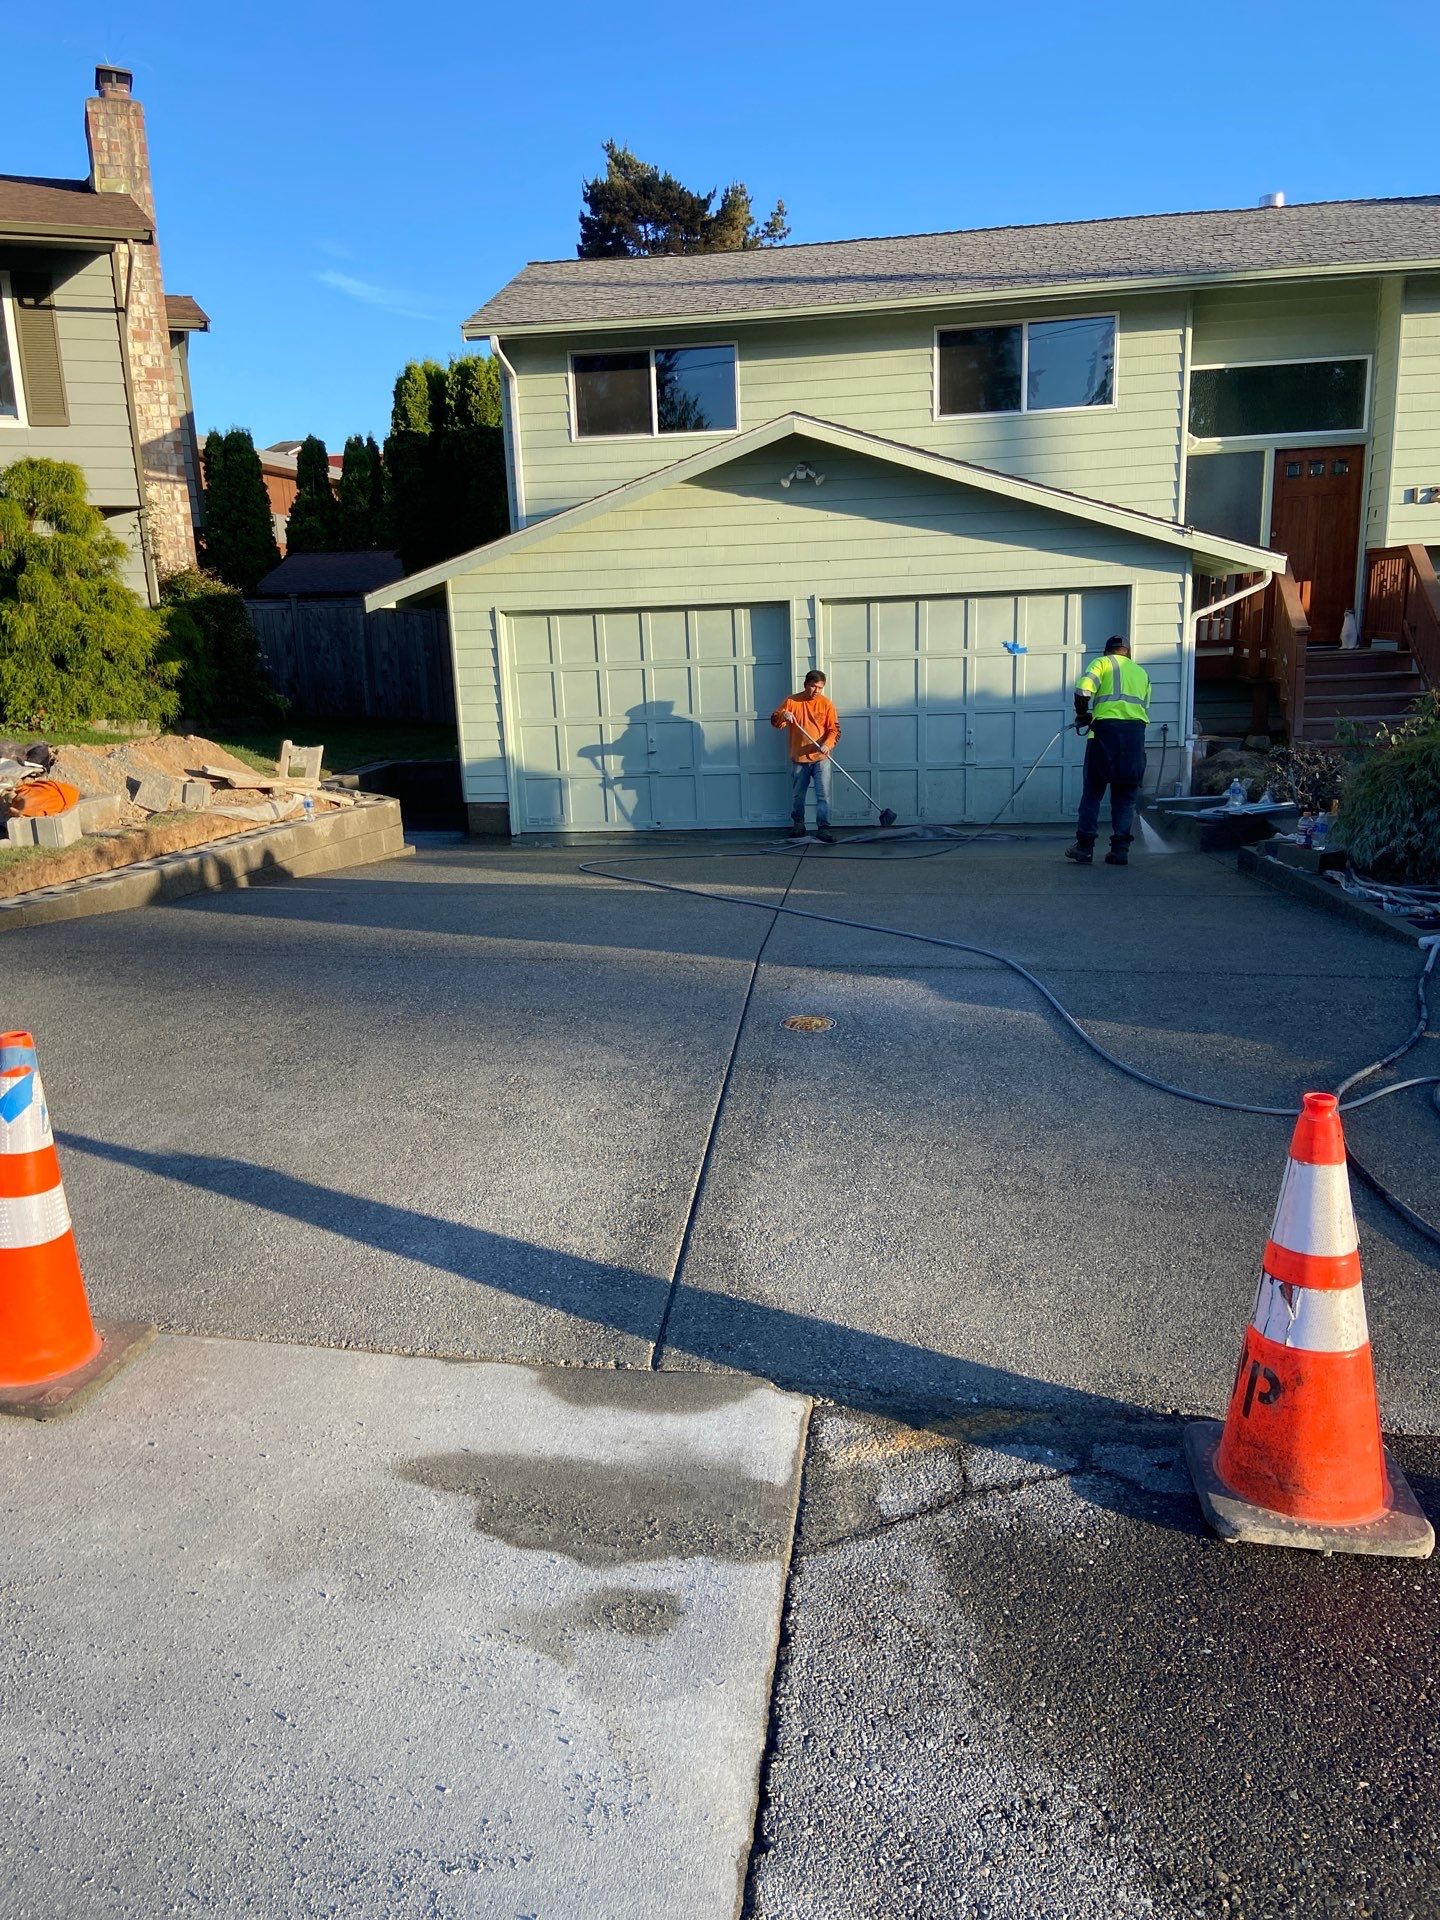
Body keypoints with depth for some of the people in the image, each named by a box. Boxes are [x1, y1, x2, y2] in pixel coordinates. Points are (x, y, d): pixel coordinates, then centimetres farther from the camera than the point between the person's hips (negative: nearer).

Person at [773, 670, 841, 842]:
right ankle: (798, 826, 25)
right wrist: (783, 715, -20)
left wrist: (827, 744, -20)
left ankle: (823, 828, -6)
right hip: (799, 759, 1)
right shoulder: (791, 701, 1)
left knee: (823, 795, -7)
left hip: (820, 758, -1)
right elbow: (774, 721, 2)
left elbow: (834, 729, -2)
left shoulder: (826, 704, 0)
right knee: (798, 795, 12)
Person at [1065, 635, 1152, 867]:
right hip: (1136, 731, 4)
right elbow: (1146, 709, 17)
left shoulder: (1102, 663, 10)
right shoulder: (1142, 673, 25)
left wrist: (1082, 715, 6)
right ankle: (1120, 849, 5)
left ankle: (1084, 847, 4)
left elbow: (1083, 689, -8)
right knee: (1125, 795, 8)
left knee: (1093, 791, 3)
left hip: (1106, 728, -3)